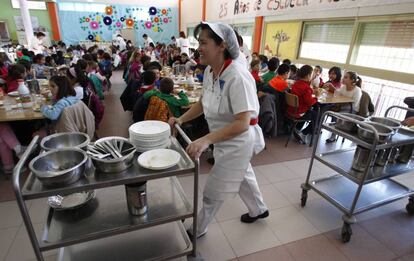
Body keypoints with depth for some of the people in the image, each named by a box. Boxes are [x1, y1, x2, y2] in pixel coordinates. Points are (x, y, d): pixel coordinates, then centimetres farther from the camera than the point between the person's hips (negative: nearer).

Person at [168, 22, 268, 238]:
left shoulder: (237, 77, -30)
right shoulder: (210, 71, -5)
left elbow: (242, 123, -33)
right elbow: (204, 103, 8)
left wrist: (206, 140, -40)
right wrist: (181, 119, -4)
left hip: (238, 141, -8)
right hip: (225, 139, 8)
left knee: (213, 192, 7)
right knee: (242, 176, 28)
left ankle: (197, 230, 34)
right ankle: (259, 210, 56)